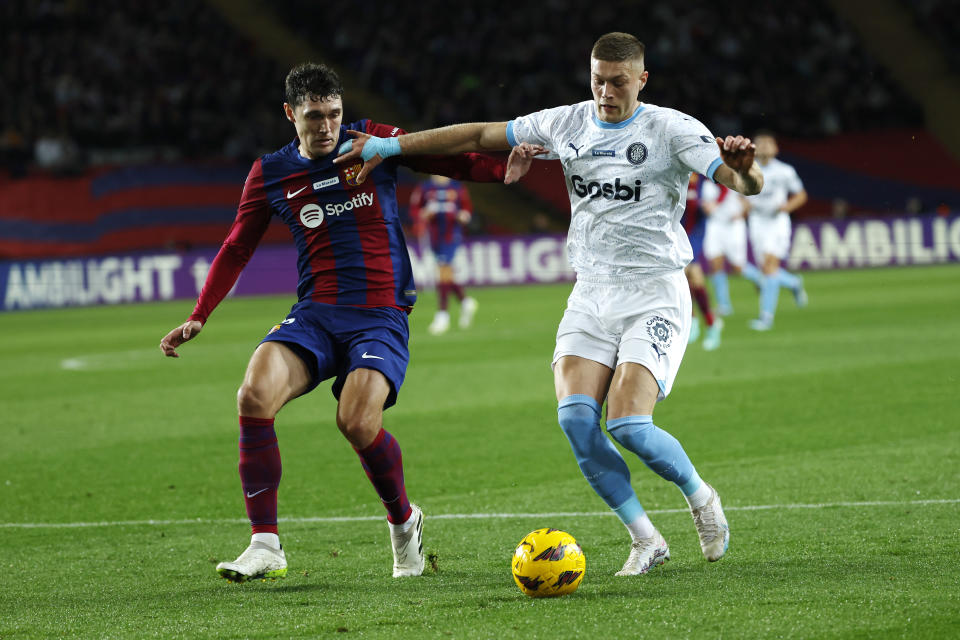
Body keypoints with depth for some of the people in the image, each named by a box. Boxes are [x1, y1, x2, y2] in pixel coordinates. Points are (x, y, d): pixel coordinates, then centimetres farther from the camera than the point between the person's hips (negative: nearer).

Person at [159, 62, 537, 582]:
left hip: (381, 315, -2)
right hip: (315, 315, 2)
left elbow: (448, 160, 8)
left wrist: (503, 169, -11)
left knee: (356, 421, -27)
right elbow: (236, 249, 16)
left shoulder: (371, 142, 4)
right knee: (254, 395, -25)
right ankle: (265, 545, -17)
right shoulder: (270, 175, 8)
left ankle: (404, 521, 5)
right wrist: (198, 318, 9)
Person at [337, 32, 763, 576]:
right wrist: (391, 146, 10)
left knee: (627, 423, -19)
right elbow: (481, 136, 11)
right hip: (591, 296, 5)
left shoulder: (671, 129, -8)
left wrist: (743, 168, -42)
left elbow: (748, 185, -17)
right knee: (575, 414, -16)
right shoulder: (568, 123, 6)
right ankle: (646, 540, -4)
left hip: (655, 297, -5)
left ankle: (702, 498, 11)